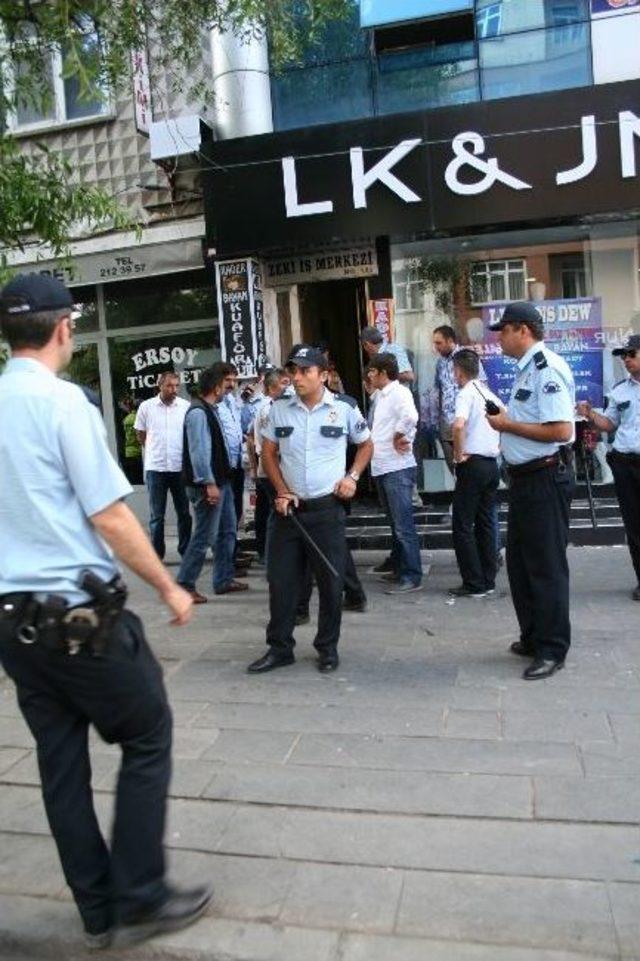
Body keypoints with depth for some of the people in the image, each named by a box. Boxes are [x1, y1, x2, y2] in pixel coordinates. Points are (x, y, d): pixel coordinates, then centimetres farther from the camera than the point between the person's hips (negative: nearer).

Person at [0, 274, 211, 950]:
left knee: (60, 761, 15)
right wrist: (168, 588, -5)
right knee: (146, 741, 10)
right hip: (80, 614, -7)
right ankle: (139, 900, 17)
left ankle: (98, 911, 29)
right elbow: (110, 519, -16)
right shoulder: (61, 401, -14)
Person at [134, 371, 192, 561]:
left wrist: (177, 452, 7)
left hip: (181, 467, 1)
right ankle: (156, 554, 16)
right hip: (156, 468, -1)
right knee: (156, 515, 7)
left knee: (184, 513, 10)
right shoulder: (146, 406, -2)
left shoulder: (186, 406, -3)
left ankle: (186, 551, 22)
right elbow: (141, 435, 9)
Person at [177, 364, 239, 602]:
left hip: (221, 481, 10)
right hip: (208, 484, -10)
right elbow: (199, 451, -24)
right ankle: (185, 585, 6)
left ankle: (223, 580, 25)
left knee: (227, 530, 16)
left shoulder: (209, 410, 12)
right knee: (205, 536, -5)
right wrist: (209, 484, -26)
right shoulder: (198, 412, -18)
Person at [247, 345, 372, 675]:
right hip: (289, 507, 2)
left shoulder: (344, 410, -2)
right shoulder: (279, 410, 2)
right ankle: (279, 648, 20)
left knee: (330, 581, 5)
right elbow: (268, 453, 9)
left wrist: (352, 477, -2)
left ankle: (328, 648, 22)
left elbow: (366, 445, 13)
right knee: (280, 579, 6)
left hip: (327, 508, -2)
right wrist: (282, 492, -2)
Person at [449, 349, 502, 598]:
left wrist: (458, 454, -15)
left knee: (463, 526, -1)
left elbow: (458, 426, -28)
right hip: (492, 464, 8)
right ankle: (488, 581, 17)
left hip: (472, 464, -8)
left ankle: (474, 584, 1)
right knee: (486, 524, 12)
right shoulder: (489, 394, 14)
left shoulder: (466, 393, -10)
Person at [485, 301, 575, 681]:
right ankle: (533, 637, 32)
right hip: (525, 476, 10)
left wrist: (508, 424, -17)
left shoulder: (547, 369, -17)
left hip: (546, 478, -10)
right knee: (520, 562, 17)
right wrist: (505, 422, 5)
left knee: (547, 565, 0)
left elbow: (561, 430, -26)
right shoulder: (527, 370, 14)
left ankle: (552, 649, 13)